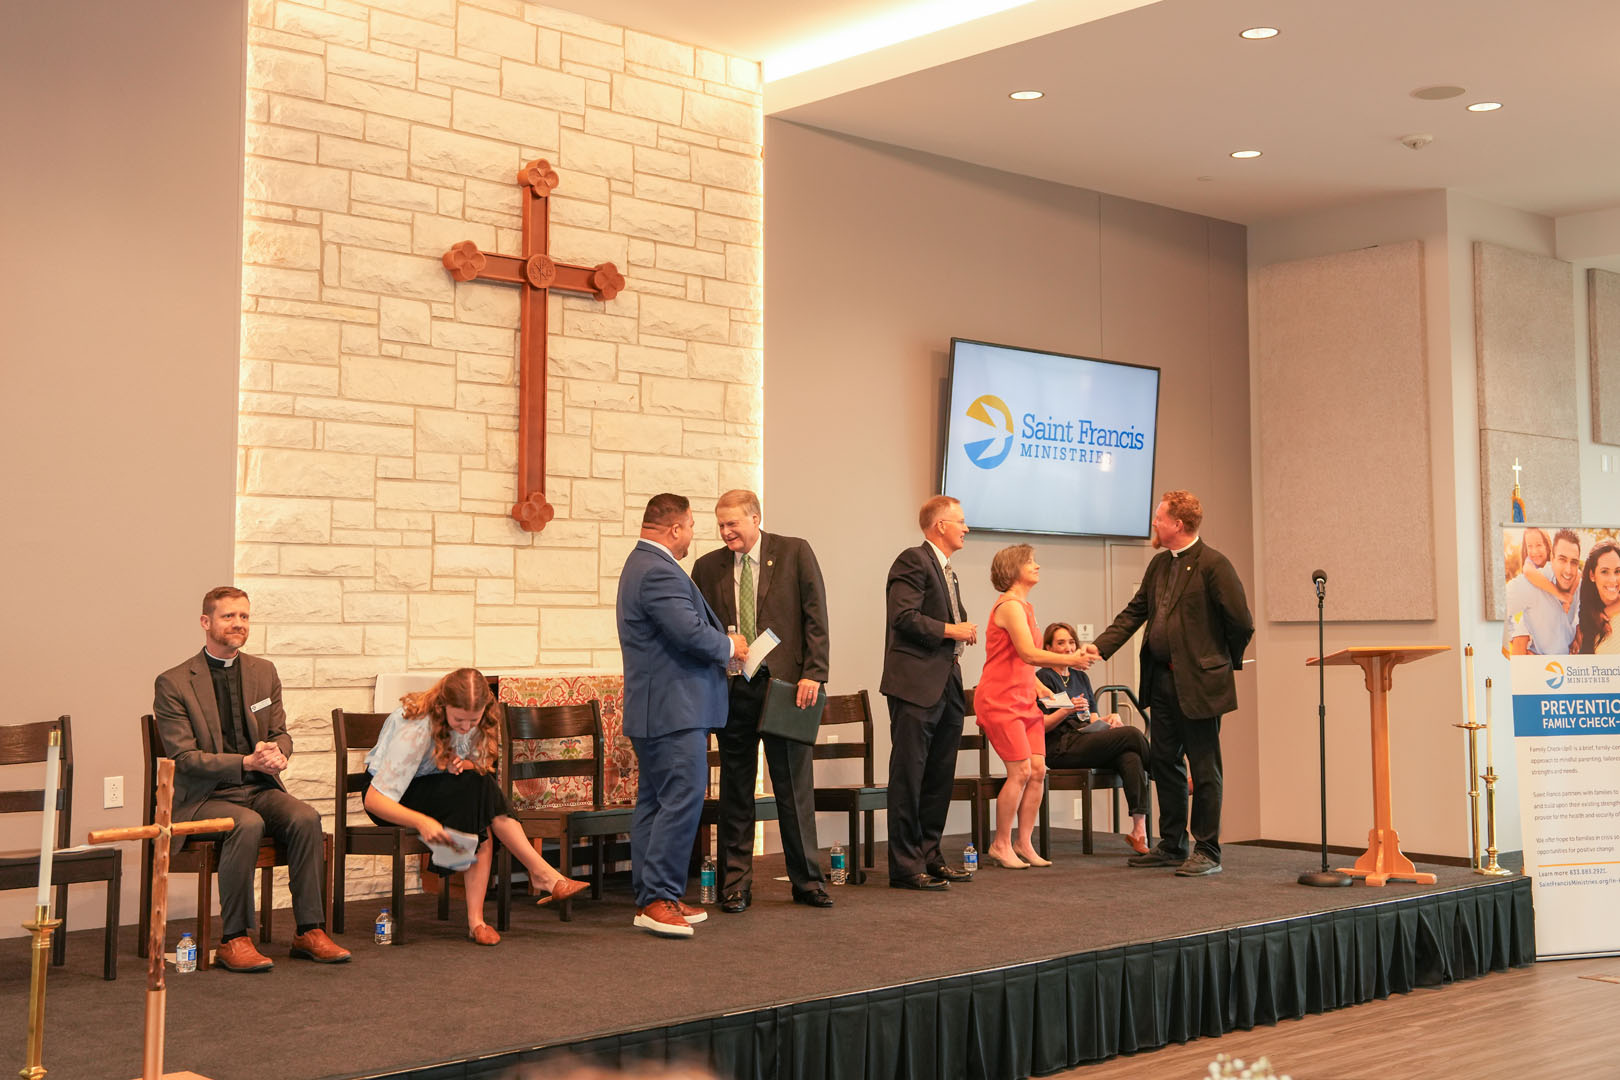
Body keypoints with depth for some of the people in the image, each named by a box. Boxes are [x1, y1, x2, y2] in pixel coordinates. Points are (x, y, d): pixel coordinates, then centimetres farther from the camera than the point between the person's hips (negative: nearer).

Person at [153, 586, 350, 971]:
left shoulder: (264, 672, 11)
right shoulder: (173, 683, -4)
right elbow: (184, 757, -9)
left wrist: (276, 753, -11)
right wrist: (247, 762, -22)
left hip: (260, 788, 5)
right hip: (204, 796, -4)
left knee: (306, 817, -25)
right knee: (248, 824, -35)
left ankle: (310, 932, -18)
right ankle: (233, 940, -25)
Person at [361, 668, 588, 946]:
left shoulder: (479, 719, -12)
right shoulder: (416, 729, -29)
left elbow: (487, 766, 1)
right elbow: (374, 800, -30)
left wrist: (469, 765, -24)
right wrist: (422, 822, -46)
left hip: (443, 792, 6)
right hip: (399, 798, -6)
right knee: (478, 787, -33)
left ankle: (476, 919, -32)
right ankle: (542, 874, -30)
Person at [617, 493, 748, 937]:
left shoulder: (642, 564, 19)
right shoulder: (659, 571, -17)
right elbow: (691, 633, -23)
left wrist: (720, 645, 14)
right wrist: (729, 646, -5)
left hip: (654, 710, 12)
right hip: (673, 708, -12)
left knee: (654, 801, 12)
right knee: (683, 799, -11)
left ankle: (650, 897, 17)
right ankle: (659, 898, -10)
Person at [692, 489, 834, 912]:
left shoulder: (794, 553, 1)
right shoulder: (707, 567, 7)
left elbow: (815, 617, -2)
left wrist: (813, 674, -10)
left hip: (785, 684, -2)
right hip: (731, 688, 2)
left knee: (794, 786, 4)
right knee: (735, 790, 7)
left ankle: (806, 881, 16)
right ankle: (735, 885, 17)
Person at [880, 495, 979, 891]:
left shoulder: (947, 571, 22)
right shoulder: (913, 561, -9)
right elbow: (905, 617, -20)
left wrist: (963, 630, 9)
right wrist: (950, 630, -13)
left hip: (946, 686, 10)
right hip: (916, 684, -10)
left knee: (939, 777, 13)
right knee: (909, 776, -5)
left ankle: (928, 855, 21)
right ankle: (905, 865, -2)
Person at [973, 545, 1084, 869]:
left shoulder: (1026, 607, 16)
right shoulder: (1010, 605, -13)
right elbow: (1028, 653, -22)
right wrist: (1069, 660, -15)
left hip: (1024, 701, 9)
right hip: (1000, 700, -9)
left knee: (1038, 770, 2)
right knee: (1021, 770, -11)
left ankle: (1024, 843, 10)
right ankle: (1001, 844, 1)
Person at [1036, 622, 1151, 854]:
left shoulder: (1081, 677, 23)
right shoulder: (1044, 678, 1)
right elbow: (1042, 725, -6)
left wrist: (1110, 718, -1)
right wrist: (1068, 709, -21)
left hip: (1088, 743, 6)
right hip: (1061, 750, -6)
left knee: (1130, 757, -27)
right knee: (1132, 734, -23)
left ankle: (1139, 831, -36)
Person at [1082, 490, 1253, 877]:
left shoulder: (1213, 565, -13)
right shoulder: (1159, 564, 12)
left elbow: (1241, 622, -13)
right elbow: (1134, 612, 12)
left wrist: (1226, 662, 0)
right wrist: (1100, 646, -1)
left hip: (1198, 682, -8)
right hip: (1162, 680, 8)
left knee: (1204, 770, 0)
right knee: (1164, 764, 14)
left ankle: (1207, 852, 8)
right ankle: (1173, 846, 25)